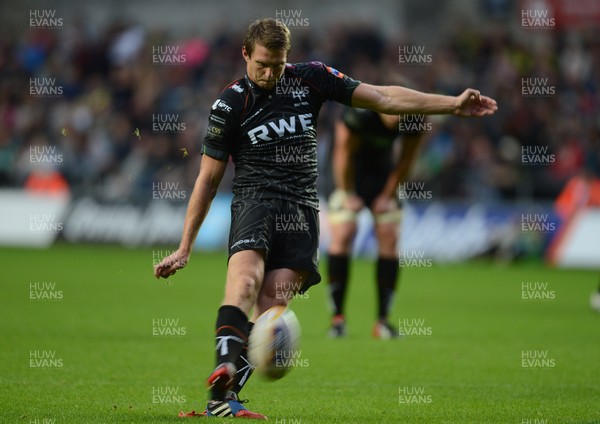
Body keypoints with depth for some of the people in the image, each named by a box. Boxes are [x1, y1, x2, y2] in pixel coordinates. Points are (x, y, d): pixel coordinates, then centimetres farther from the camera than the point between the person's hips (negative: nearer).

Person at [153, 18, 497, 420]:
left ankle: (224, 395, -18)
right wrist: (184, 248, 5)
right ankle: (225, 368, -49)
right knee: (246, 277, -31)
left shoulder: (310, 78, 6)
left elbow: (383, 98, 7)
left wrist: (453, 104, 0)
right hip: (254, 201, -2)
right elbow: (208, 178, 6)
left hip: (301, 210, 2)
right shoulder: (230, 103, 1)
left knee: (272, 305, -16)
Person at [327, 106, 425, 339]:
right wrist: (348, 195, -12)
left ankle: (383, 320, -2)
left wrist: (388, 195, -4)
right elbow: (343, 155, -20)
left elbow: (406, 160, -5)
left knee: (389, 239, -7)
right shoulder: (358, 114, -33)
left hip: (383, 172, 3)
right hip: (349, 175, -3)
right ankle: (337, 317, -7)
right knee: (342, 236, -15)